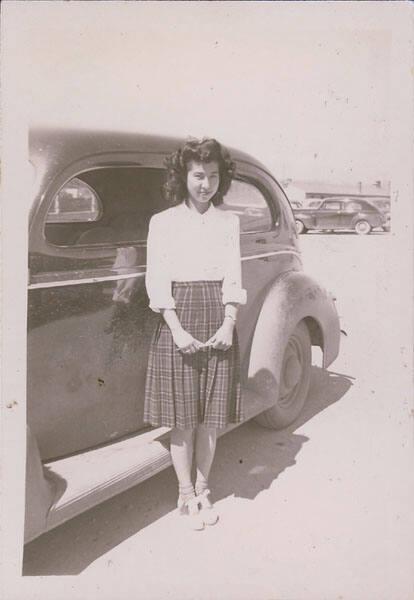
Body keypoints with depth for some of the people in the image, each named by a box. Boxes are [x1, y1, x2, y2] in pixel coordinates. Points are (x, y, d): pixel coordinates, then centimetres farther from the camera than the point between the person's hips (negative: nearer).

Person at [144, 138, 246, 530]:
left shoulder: (228, 221, 8)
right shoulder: (163, 222, 2)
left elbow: (233, 277, 4)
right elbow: (157, 281, -4)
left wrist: (228, 325, -9)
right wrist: (178, 329, -13)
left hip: (219, 321, 2)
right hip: (178, 319, -2)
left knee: (210, 414, 8)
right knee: (183, 416, 3)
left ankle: (203, 490, 25)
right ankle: (186, 494, 20)